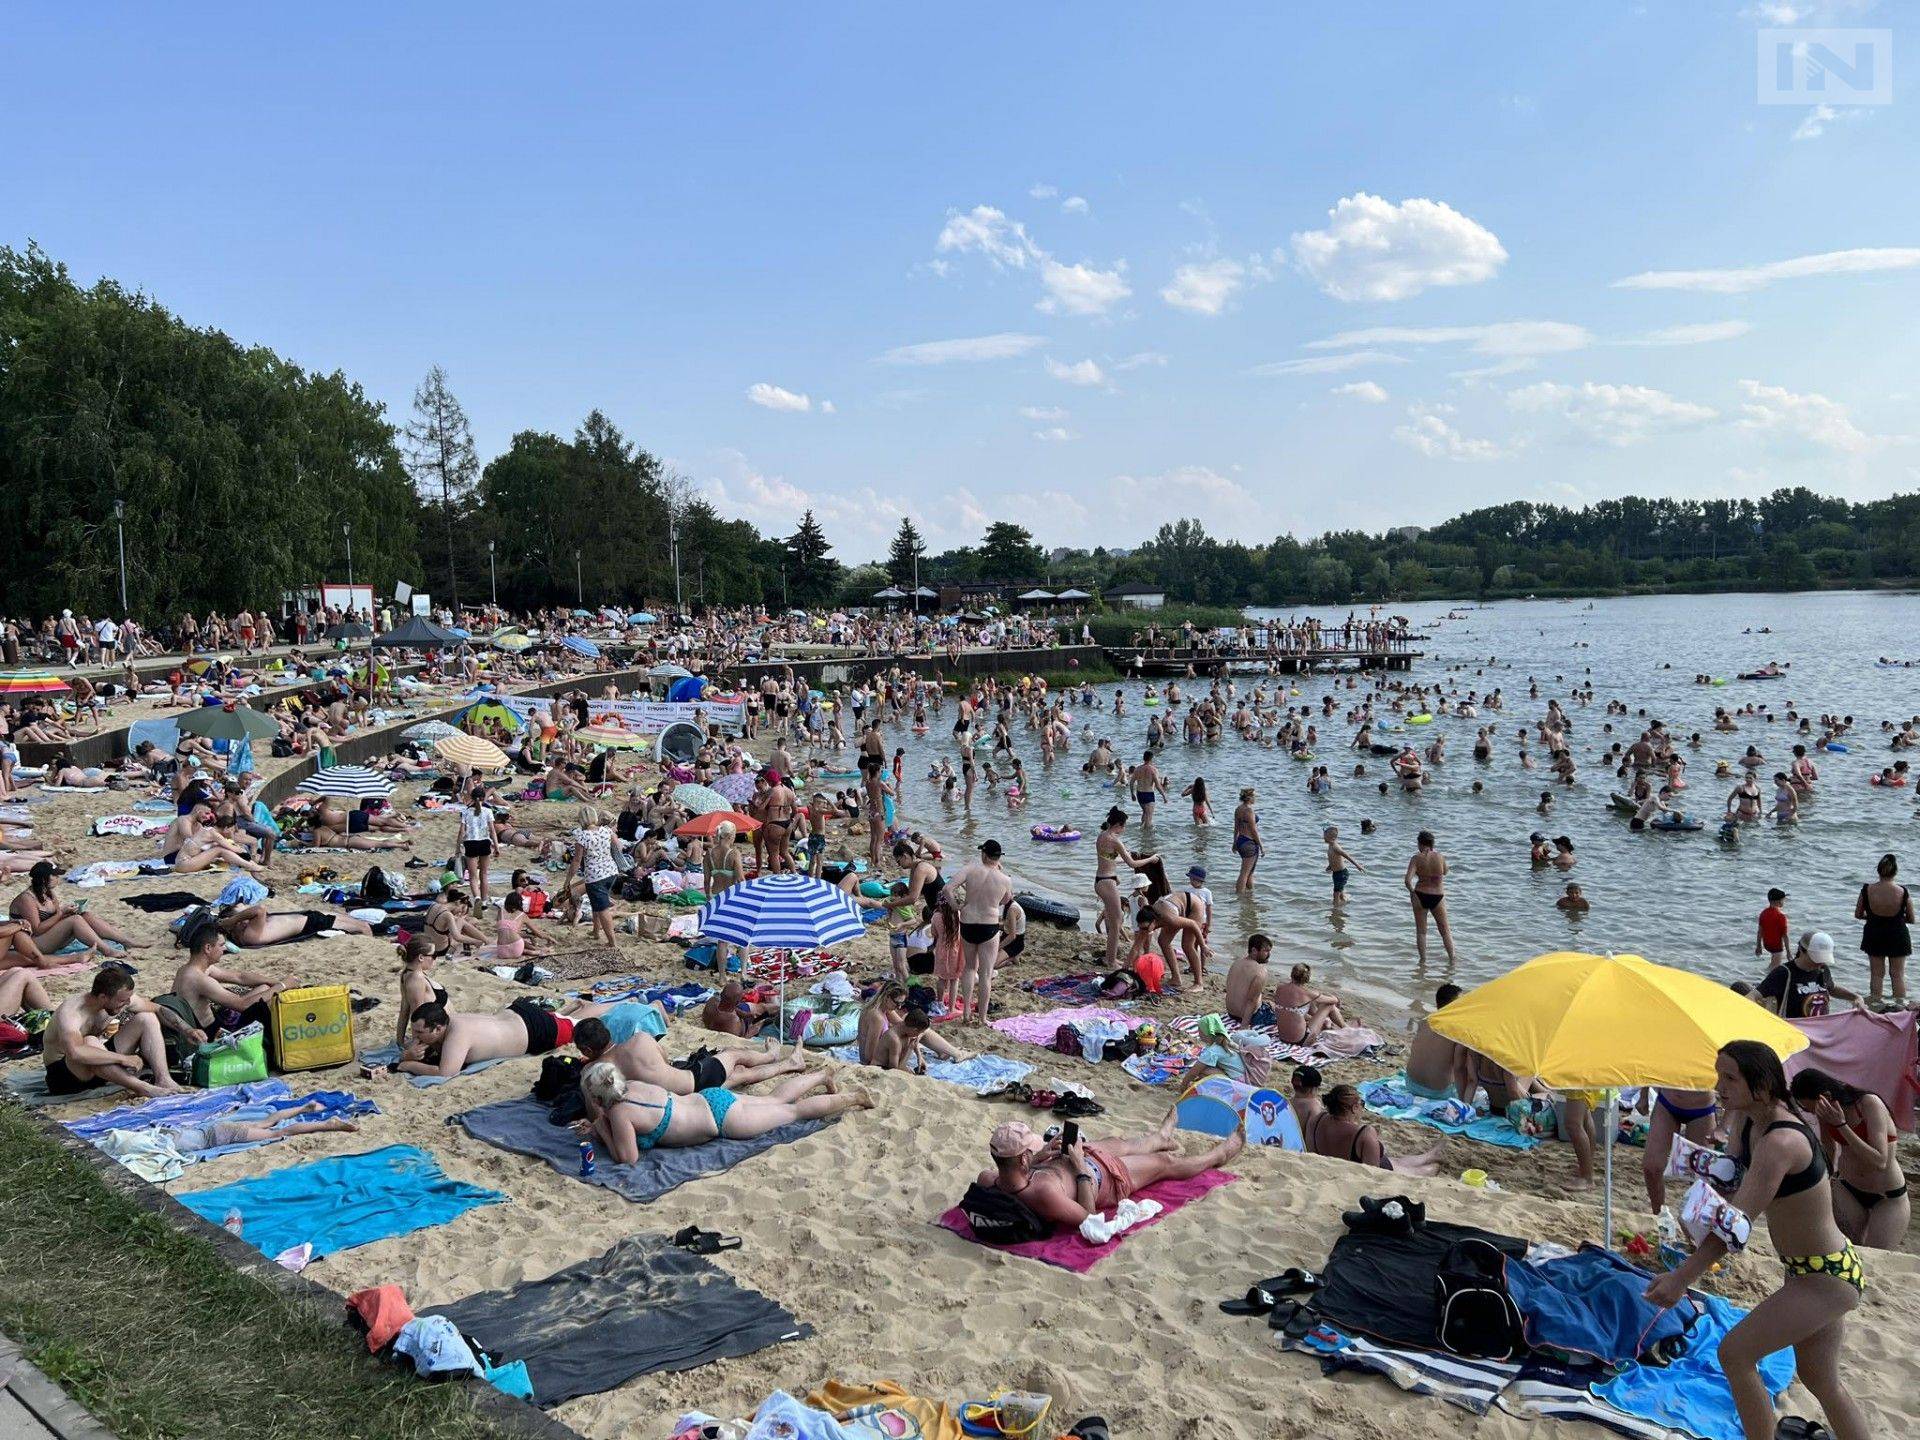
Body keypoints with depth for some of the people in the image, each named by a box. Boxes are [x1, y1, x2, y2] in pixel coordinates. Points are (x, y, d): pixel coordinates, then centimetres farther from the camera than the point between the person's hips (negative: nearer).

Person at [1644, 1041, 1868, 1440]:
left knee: (1735, 1353, -8)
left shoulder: (1780, 1142, -31)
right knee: (1819, 1377, 22)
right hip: (1808, 1270, 10)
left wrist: (1682, 1278, -32)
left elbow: (1738, 1223, -32)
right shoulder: (1747, 1118, -3)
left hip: (1827, 1277, -10)